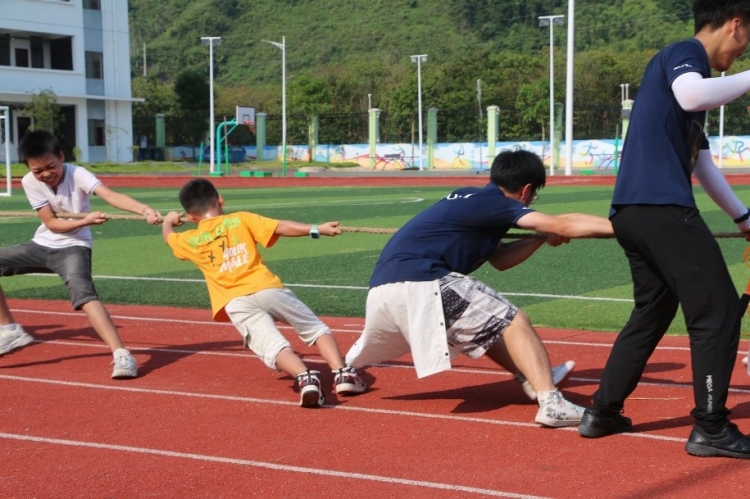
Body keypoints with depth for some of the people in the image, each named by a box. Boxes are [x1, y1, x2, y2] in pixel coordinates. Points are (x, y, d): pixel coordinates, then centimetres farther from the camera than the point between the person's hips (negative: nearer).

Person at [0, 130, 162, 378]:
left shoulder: (77, 174, -21)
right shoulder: (30, 182, -11)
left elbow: (110, 195, -37)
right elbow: (51, 223, -12)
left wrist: (144, 210, -55)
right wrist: (86, 220, -30)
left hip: (73, 248, -5)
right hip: (42, 246, 5)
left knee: (84, 294, -31)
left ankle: (121, 354, -39)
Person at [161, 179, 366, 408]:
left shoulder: (189, 241, 18)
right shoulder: (241, 219, 13)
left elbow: (168, 235, 40)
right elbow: (281, 227, 2)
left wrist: (168, 221, 62)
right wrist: (317, 230, 1)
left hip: (236, 303, 0)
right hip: (267, 288, 0)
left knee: (273, 346, -15)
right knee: (316, 328, 11)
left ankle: (304, 377, -44)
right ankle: (342, 374, -11)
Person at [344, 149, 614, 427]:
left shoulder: (471, 200, 22)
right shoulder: (494, 203, -3)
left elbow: (500, 259, 27)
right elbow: (561, 225, -12)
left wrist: (542, 237, 19)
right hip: (420, 283, -9)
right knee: (513, 322, -9)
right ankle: (551, 402, -22)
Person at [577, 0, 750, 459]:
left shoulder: (690, 67, 26)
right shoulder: (686, 53, -2)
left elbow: (704, 166, 32)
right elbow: (691, 96, -28)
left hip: (632, 212, 10)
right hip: (662, 209, -10)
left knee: (652, 313, 21)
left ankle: (602, 413, 25)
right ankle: (711, 429, 1)